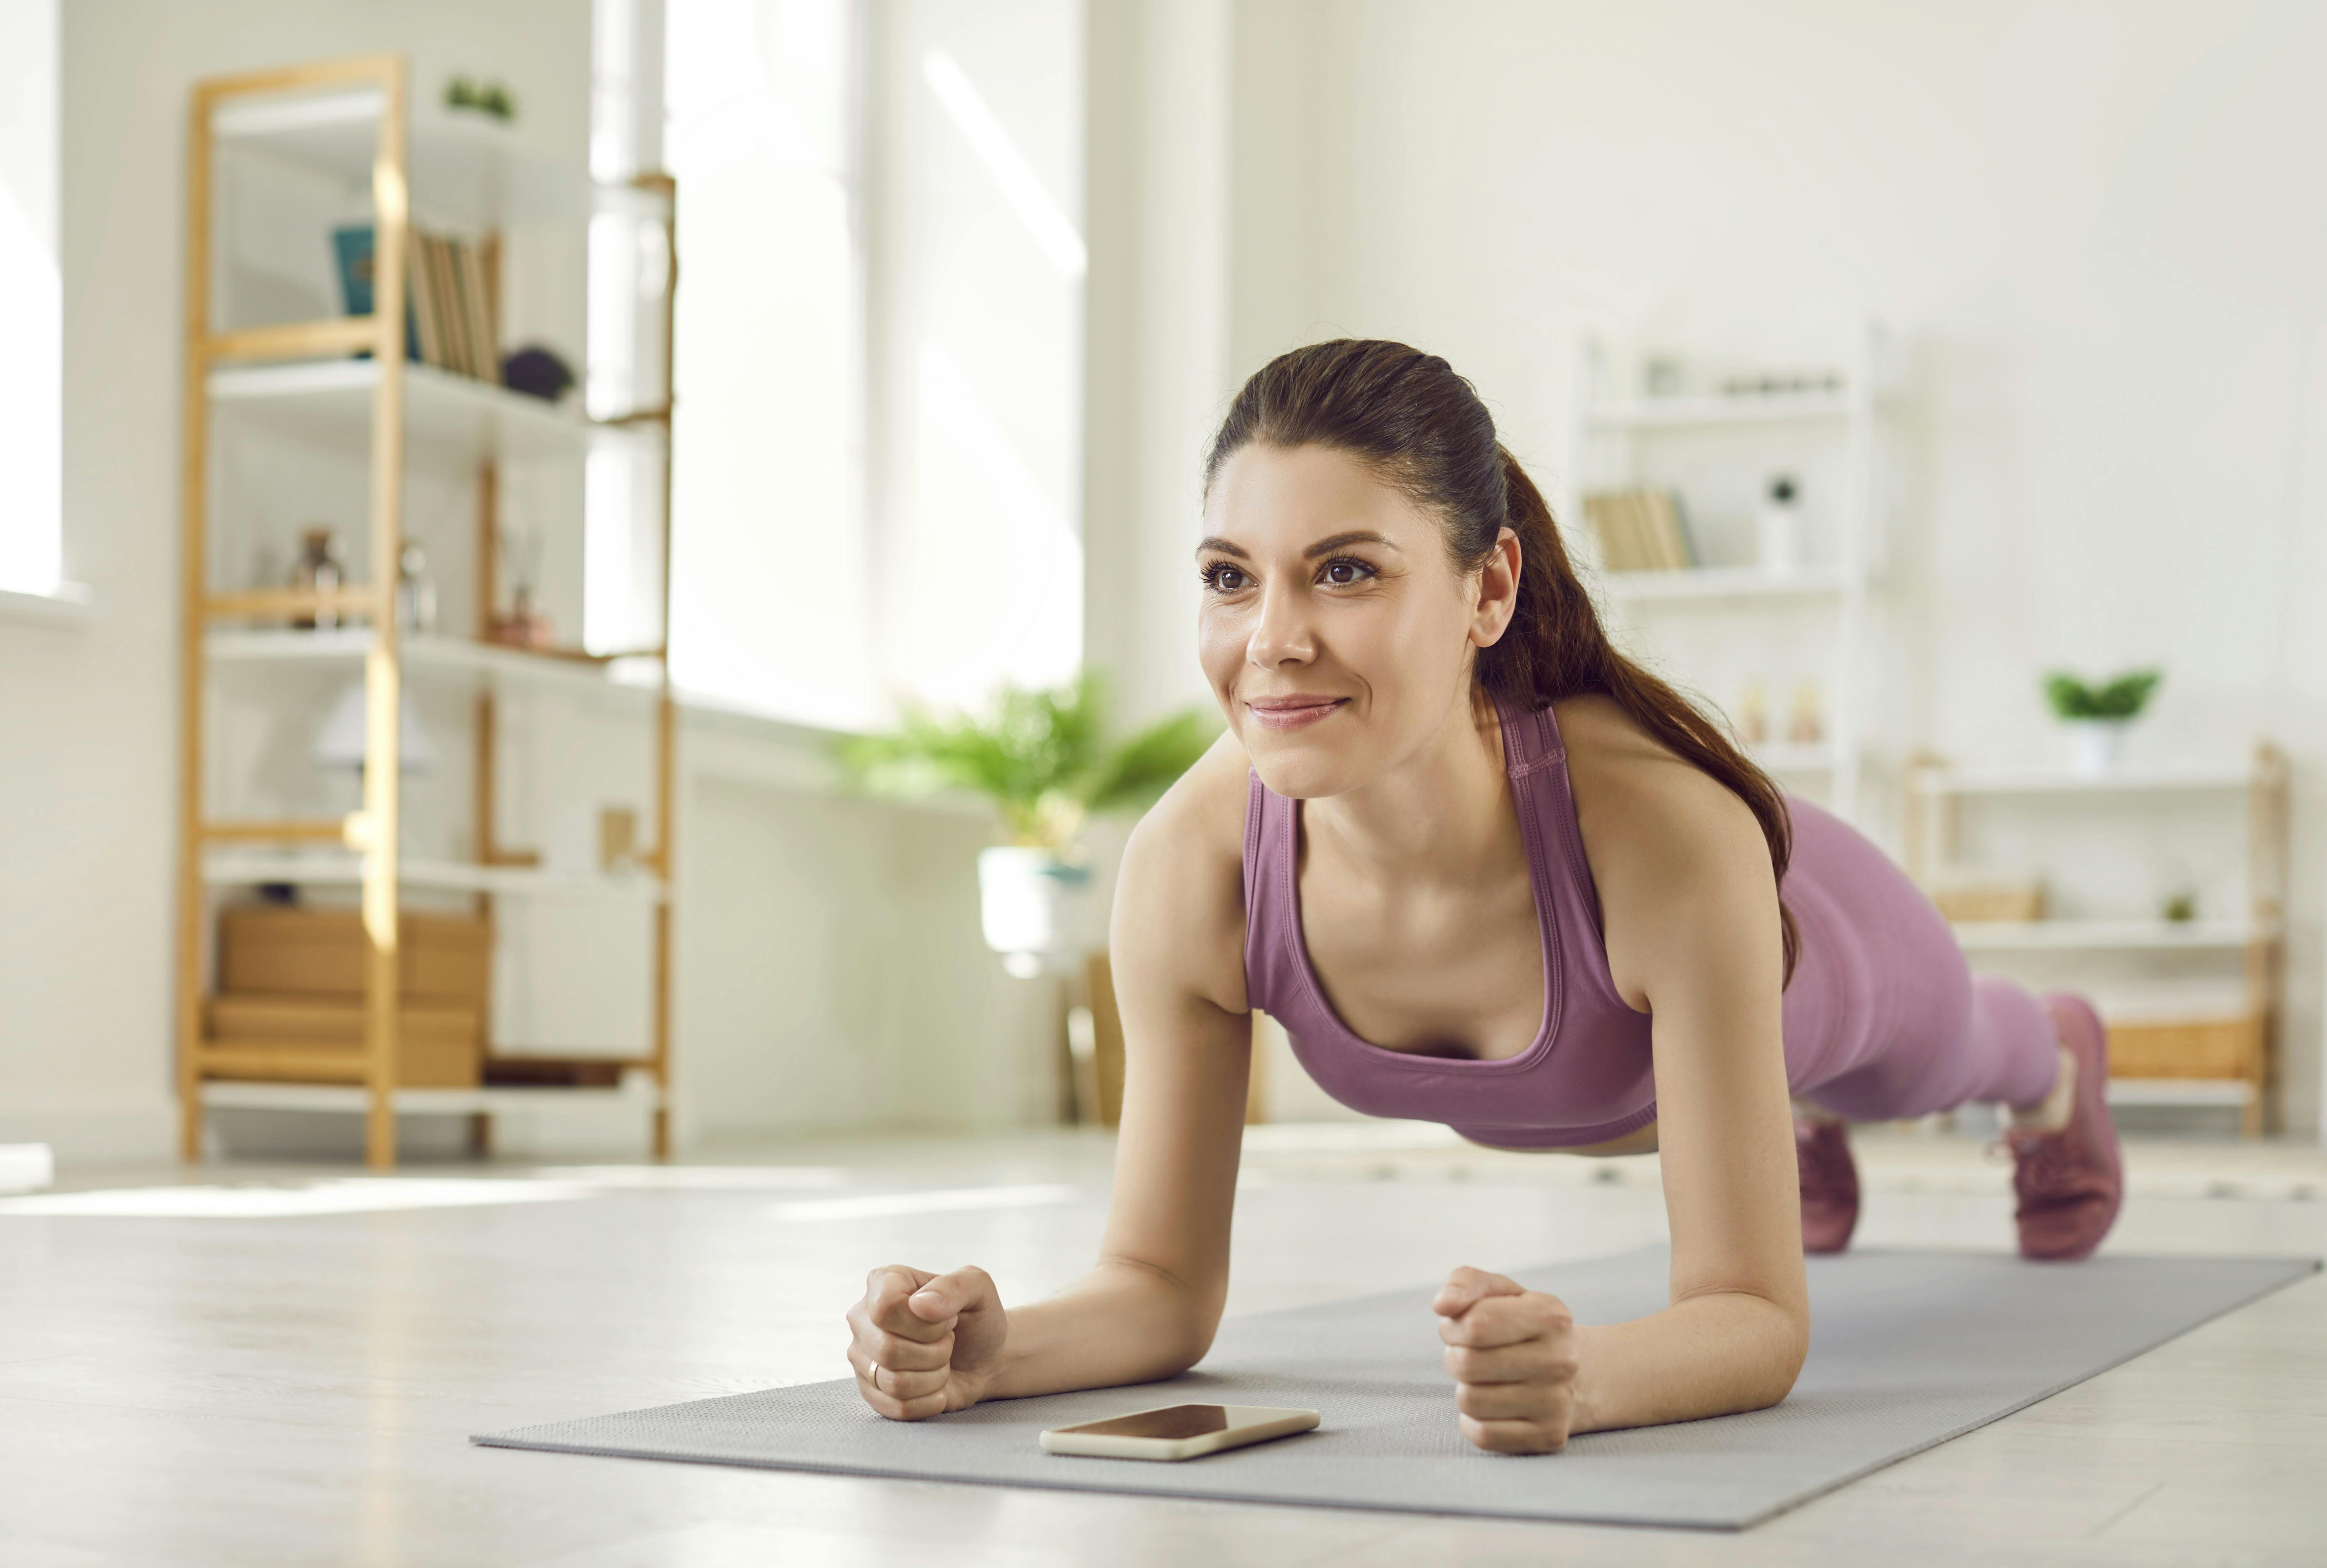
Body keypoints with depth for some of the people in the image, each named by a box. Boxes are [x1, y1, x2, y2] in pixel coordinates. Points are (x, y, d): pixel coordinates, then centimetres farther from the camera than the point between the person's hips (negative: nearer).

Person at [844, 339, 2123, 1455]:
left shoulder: (1672, 833, -50)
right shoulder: (1190, 869, -41)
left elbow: (1760, 1319, -45)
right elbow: (1163, 1285, -31)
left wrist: (1583, 1373, -68)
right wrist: (990, 1348, -53)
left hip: (1804, 967, -2)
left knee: (1969, 1056, 38)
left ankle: (2060, 1069, 76)